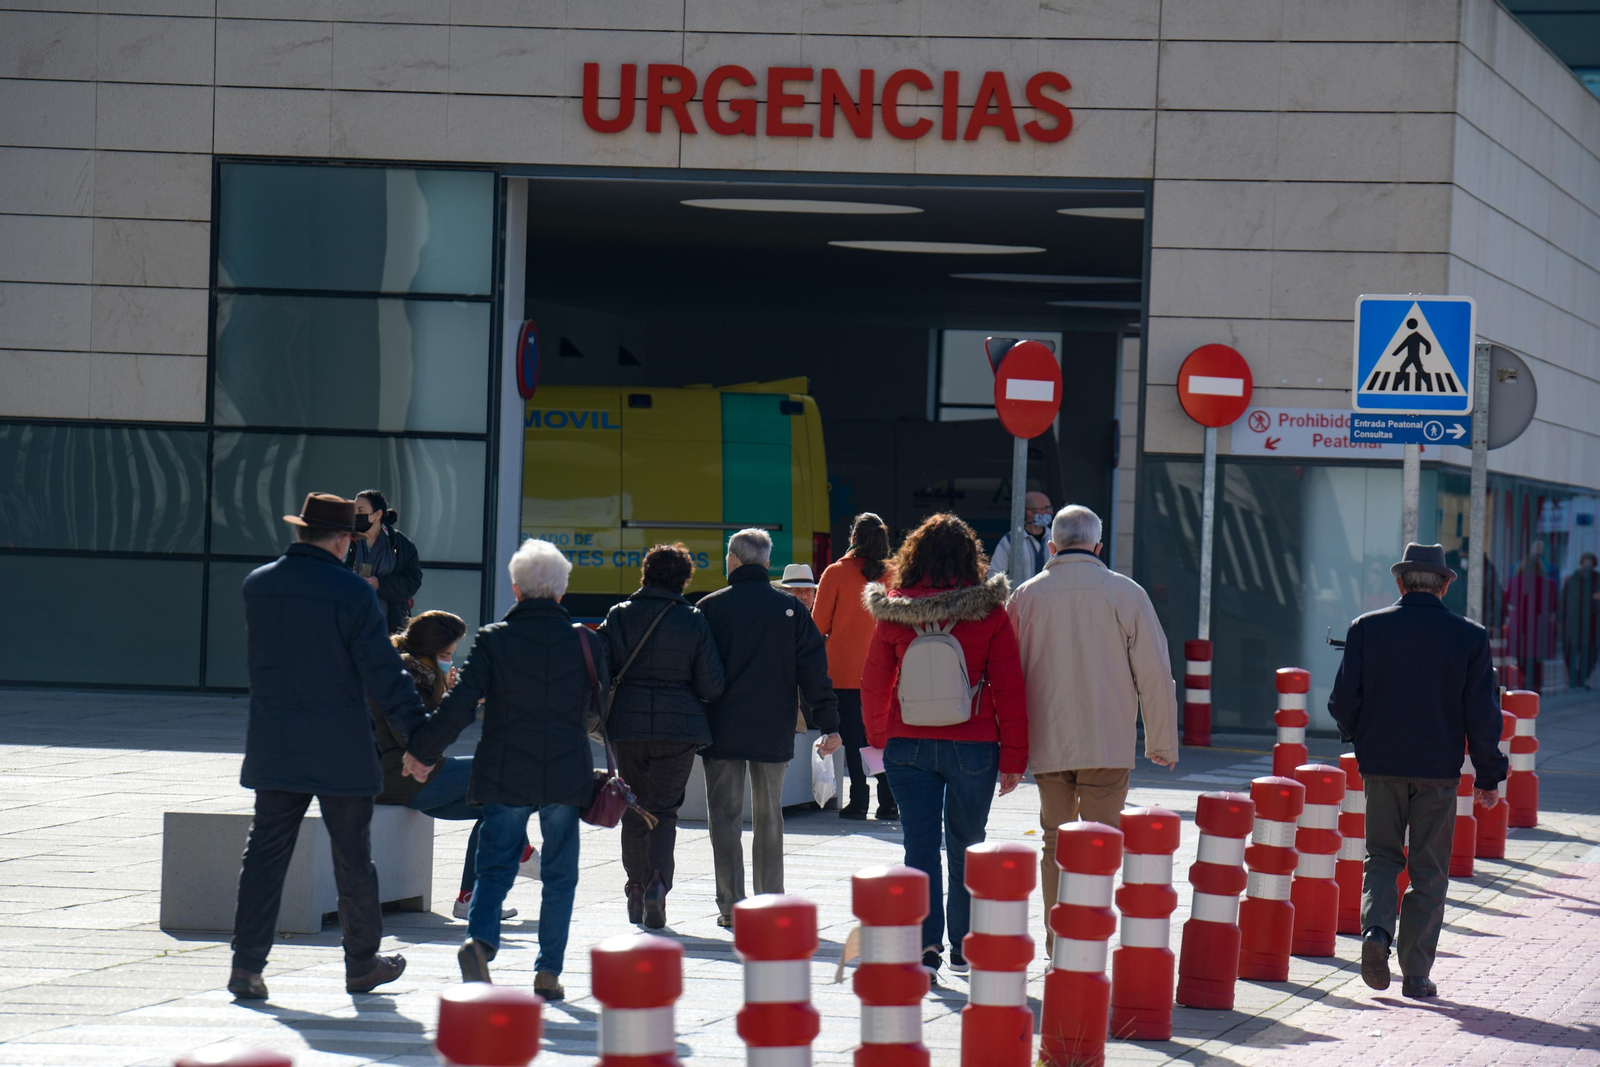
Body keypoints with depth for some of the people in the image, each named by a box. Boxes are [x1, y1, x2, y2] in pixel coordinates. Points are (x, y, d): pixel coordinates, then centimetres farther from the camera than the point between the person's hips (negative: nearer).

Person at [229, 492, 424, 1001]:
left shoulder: (257, 585, 3)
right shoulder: (351, 593, -13)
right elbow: (384, 674, -14)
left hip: (273, 748, 4)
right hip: (339, 750, -4)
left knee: (264, 852, 4)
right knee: (353, 857, 9)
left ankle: (247, 963, -3)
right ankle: (362, 963, 19)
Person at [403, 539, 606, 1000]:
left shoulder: (493, 640, -5)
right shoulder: (585, 642, 0)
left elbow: (459, 704, -10)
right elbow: (600, 706, 11)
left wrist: (422, 750, 2)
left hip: (505, 776, -1)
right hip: (567, 774, 1)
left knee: (495, 868, 5)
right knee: (559, 875, 11)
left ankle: (480, 939, -21)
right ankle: (549, 970, 10)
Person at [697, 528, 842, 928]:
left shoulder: (711, 607, -4)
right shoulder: (791, 608, 1)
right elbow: (814, 668, -1)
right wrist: (829, 725, 1)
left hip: (722, 730, -2)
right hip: (774, 731, 2)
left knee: (725, 814, 3)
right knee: (769, 816, 13)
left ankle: (731, 905, -4)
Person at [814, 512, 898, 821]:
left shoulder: (836, 573, -7)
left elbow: (820, 624, -2)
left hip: (844, 668, -3)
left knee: (852, 734, 2)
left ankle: (858, 800, 0)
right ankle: (888, 803, 5)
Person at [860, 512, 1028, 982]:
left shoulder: (894, 613, 0)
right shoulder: (989, 611, -5)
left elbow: (873, 684, 9)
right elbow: (1009, 687, -5)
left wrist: (878, 740, 24)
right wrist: (1014, 756, 0)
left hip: (909, 745, 1)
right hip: (973, 745, -1)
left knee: (920, 847, 3)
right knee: (965, 849, 13)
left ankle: (925, 947, -10)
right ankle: (965, 950, 22)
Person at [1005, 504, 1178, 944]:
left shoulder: (1027, 595, 2)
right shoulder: (1125, 593, -4)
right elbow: (1154, 674, -3)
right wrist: (1162, 743, 7)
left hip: (1046, 744, 3)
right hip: (1107, 744, -2)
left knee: (1055, 839, 15)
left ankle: (1056, 939, 18)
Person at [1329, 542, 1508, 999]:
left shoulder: (1366, 628, -2)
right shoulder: (1469, 636, -3)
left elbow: (1343, 701, -2)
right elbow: (1482, 712, -4)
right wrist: (1489, 774, 5)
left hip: (1381, 763, 1)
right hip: (1439, 769, -1)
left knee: (1382, 857, 15)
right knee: (1429, 872, 8)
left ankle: (1376, 929, -11)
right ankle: (1416, 972, 5)